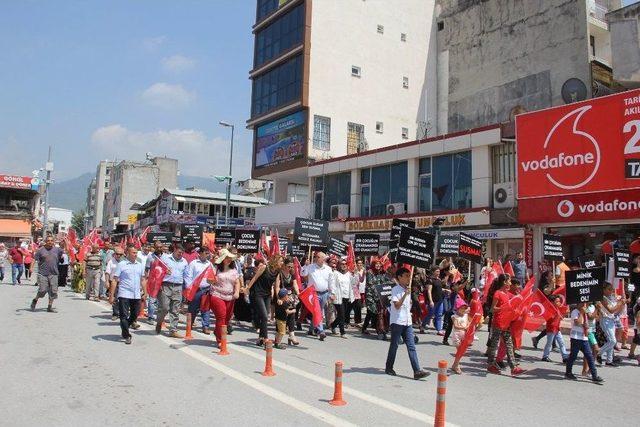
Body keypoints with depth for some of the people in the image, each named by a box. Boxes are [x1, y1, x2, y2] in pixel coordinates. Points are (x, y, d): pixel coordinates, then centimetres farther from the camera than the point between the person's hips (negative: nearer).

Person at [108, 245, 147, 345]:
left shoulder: (140, 265, 9)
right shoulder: (121, 265, -5)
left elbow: (143, 280, 17)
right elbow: (115, 280, -5)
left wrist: (144, 293, 12)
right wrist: (111, 295, -9)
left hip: (137, 295, 4)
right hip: (124, 295, -4)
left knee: (135, 314, 14)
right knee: (124, 316, 0)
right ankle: (127, 336, 10)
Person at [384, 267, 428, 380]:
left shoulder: (407, 289, 14)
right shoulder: (395, 290, -10)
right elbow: (397, 305, -21)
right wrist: (405, 294, -25)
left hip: (407, 322, 7)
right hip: (397, 321, -7)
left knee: (411, 346, 0)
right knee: (394, 345, 5)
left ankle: (417, 371, -4)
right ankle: (389, 368, 20)